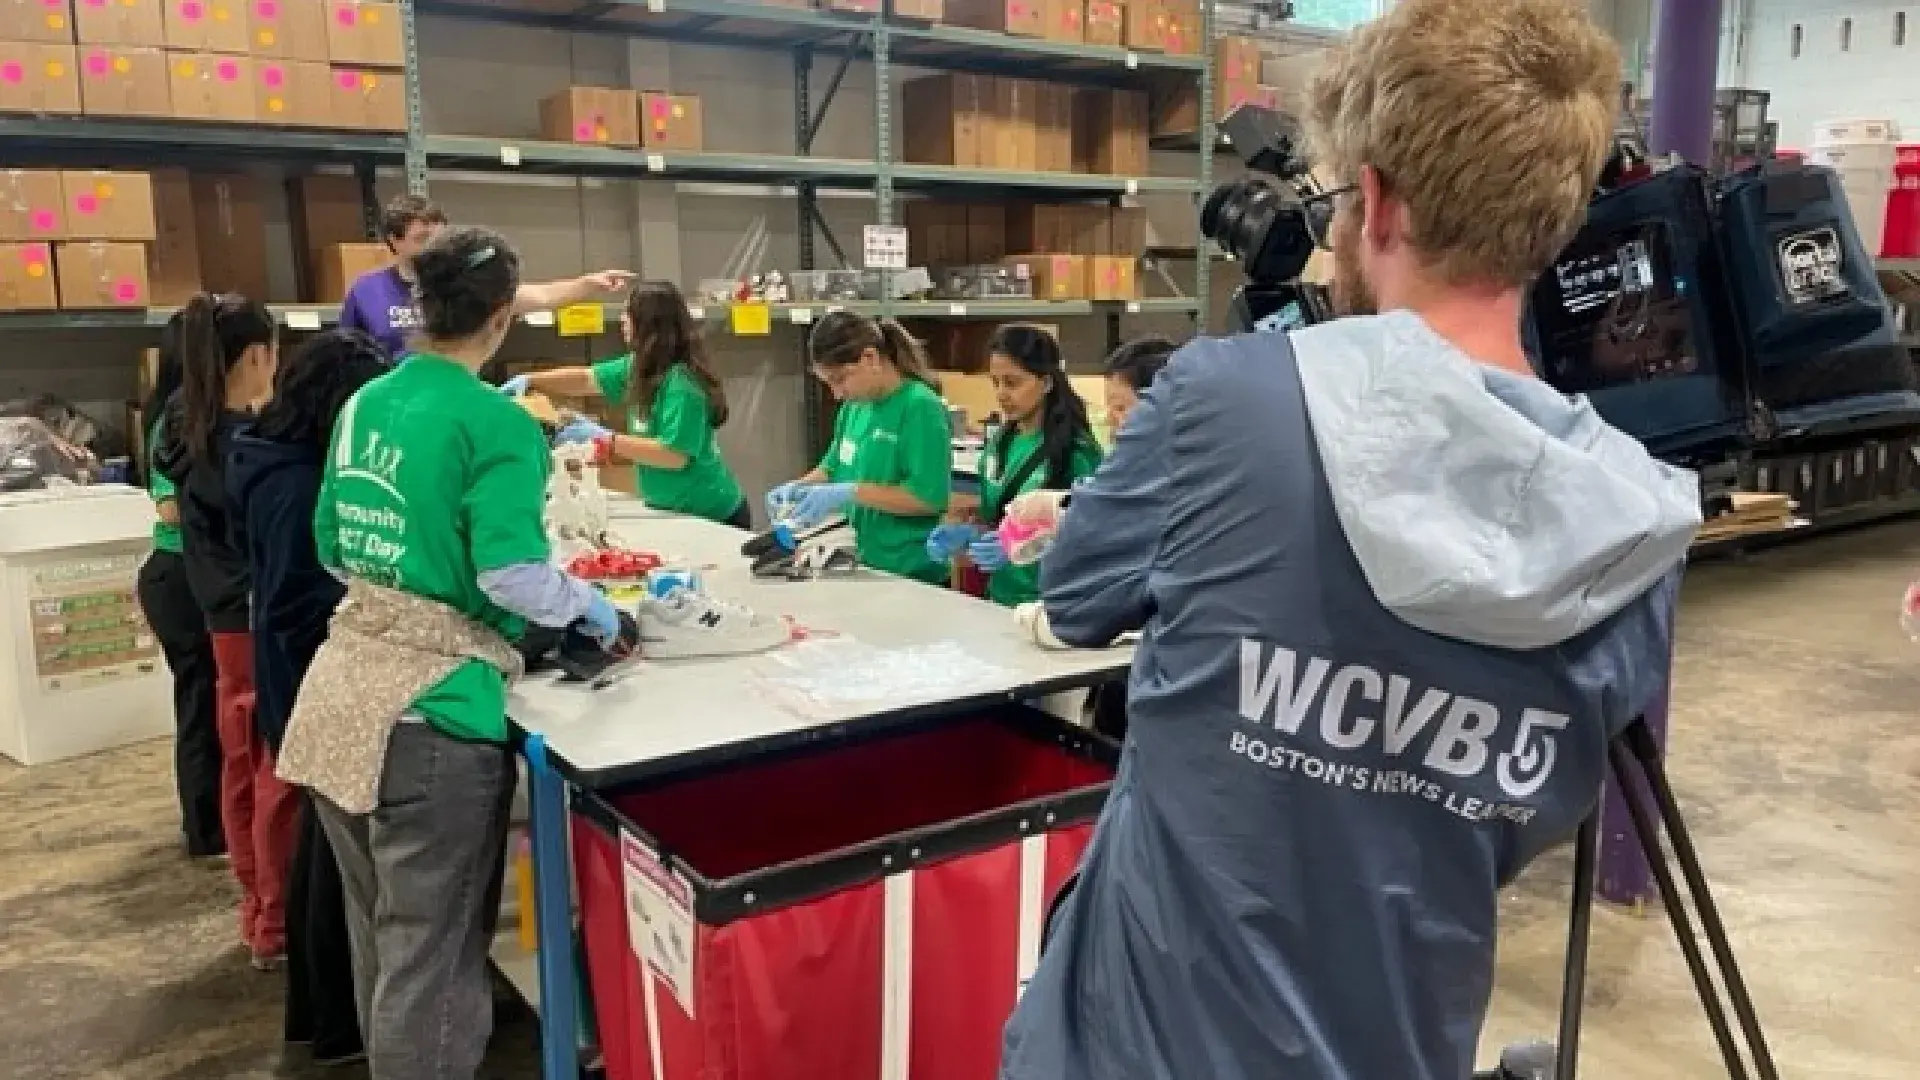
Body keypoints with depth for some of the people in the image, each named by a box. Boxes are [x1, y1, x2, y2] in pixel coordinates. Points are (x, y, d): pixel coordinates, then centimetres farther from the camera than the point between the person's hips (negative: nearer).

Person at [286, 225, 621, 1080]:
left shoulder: (363, 404, 10)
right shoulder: (498, 424, -14)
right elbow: (513, 577, -21)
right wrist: (593, 610, -3)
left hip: (341, 694, 8)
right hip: (430, 711, -8)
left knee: (381, 943, 23)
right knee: (431, 959, 7)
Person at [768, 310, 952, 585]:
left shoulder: (920, 407, -16)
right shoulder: (855, 406, 5)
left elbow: (930, 498, -21)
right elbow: (834, 467, 18)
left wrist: (849, 493, -24)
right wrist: (799, 486, -1)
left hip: (910, 573, -7)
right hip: (859, 564, 7)